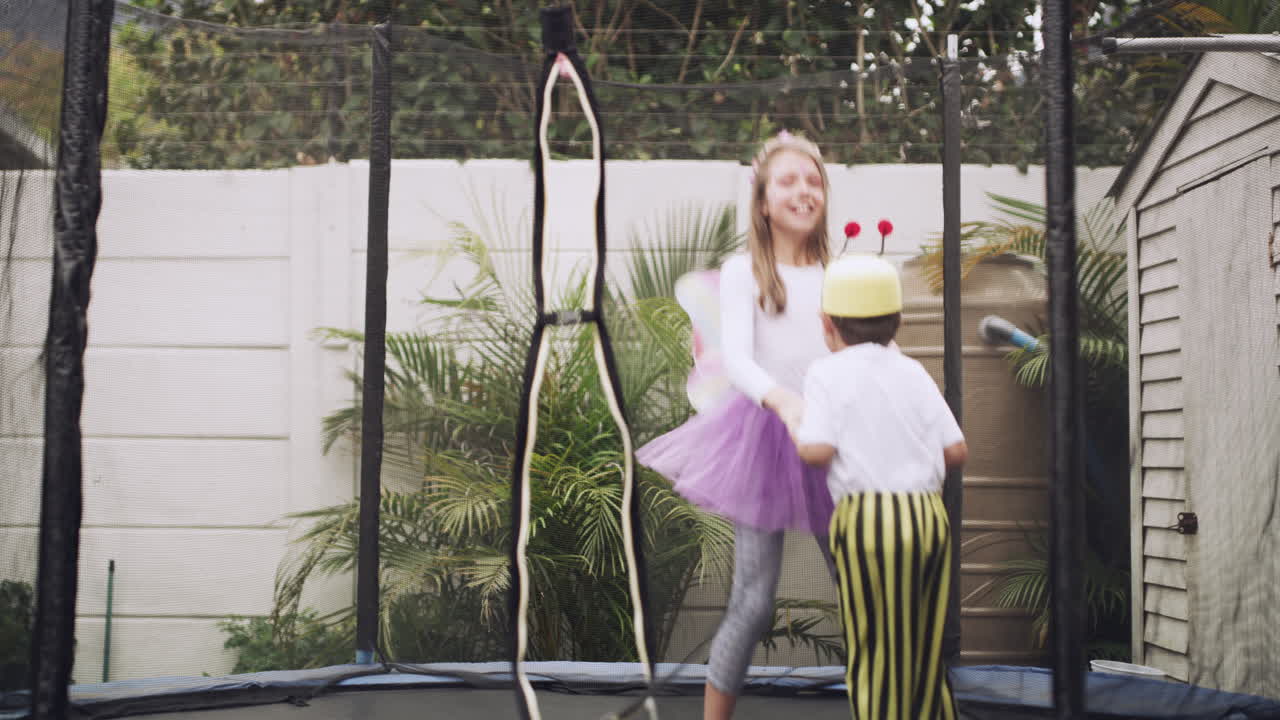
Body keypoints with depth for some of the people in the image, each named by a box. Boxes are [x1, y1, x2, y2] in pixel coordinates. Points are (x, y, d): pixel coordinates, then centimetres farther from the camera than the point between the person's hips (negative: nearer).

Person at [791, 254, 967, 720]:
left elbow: (818, 452, -13)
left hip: (868, 520, -5)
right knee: (926, 646, 16)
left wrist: (796, 433, 7)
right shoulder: (913, 373, 11)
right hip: (930, 512, 5)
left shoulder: (828, 374, -2)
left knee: (874, 649, 4)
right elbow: (957, 451, 7)